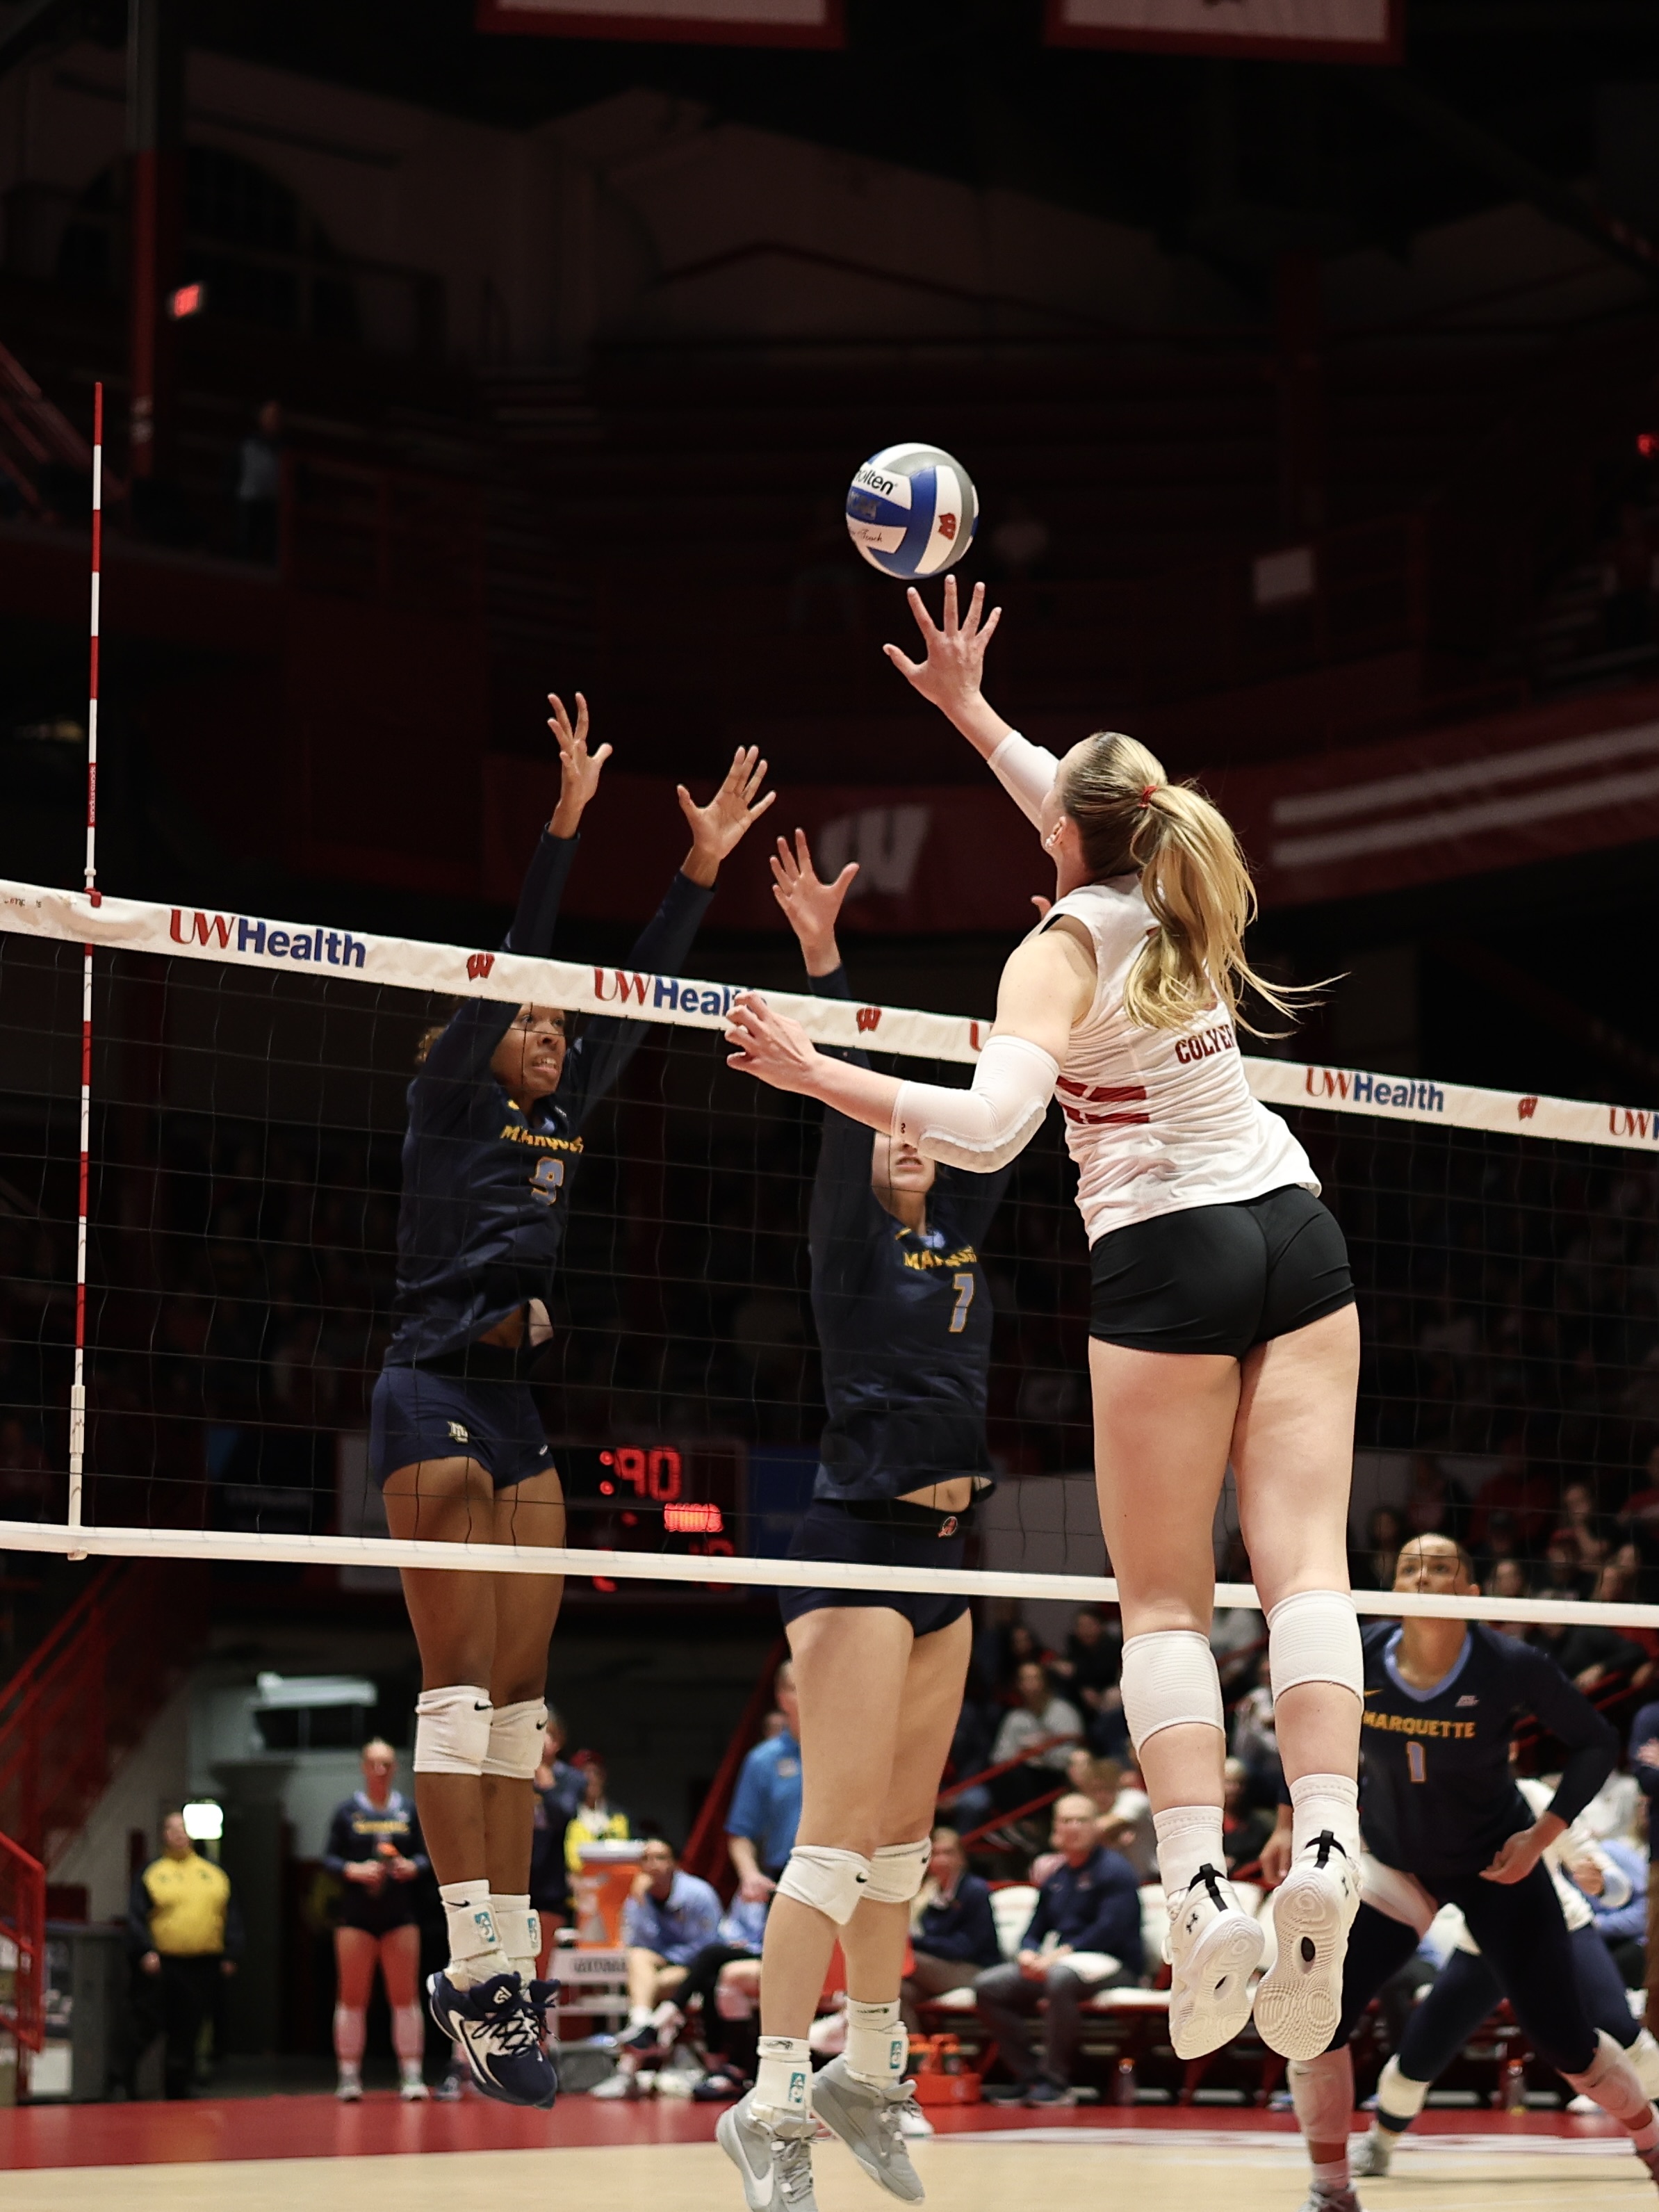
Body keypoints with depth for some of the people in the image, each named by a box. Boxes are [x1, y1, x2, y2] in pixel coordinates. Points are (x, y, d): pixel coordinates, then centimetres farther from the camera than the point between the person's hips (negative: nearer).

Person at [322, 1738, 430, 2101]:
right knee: (353, 1997, 0)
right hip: (356, 1916, -1)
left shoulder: (409, 1811, 9)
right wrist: (353, 1870, -16)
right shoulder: (347, 1811, 4)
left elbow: (425, 1854, 10)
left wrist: (412, 1867, -11)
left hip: (400, 1916, 1)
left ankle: (411, 2075, 0)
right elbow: (329, 1857, 2)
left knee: (405, 1996, -1)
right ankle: (348, 2075, 4)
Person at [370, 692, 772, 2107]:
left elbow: (639, 1003, 16)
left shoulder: (561, 1124, 17)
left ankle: (512, 1960, 2)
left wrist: (703, 867, 12)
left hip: (518, 1410, 8)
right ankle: (475, 1967, -17)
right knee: (462, 1675, -13)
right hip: (435, 1395, -8)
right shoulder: (449, 1104, 0)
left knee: (521, 1686, 3)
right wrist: (566, 823, -17)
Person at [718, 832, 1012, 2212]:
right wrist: (823, 962, -26)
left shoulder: (961, 1236, 14)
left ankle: (868, 2072, 23)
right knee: (839, 1835, -13)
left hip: (943, 1552, 8)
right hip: (857, 1543, -8)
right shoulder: (850, 1245, -4)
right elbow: (845, 1110, -16)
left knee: (906, 1833, 13)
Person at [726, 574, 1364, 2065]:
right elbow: (1096, 811, 33)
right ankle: (1327, 1846, -22)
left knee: (1164, 1597, 0)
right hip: (1295, 1226, 5)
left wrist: (818, 1073, -21)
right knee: (1305, 1559, -5)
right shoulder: (1184, 895, 10)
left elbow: (990, 1124, -22)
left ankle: (1205, 1894, -12)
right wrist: (970, 709, 37)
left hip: (1166, 1257, -5)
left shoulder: (1063, 947, -7)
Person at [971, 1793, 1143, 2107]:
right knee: (987, 1986, -7)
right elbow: (1035, 1931, 20)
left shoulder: (1114, 1869, -4)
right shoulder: (1055, 1878, 19)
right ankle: (1031, 2078, -12)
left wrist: (1059, 1955, -20)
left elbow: (1111, 1930, -16)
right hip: (1050, 1964, 8)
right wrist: (1028, 1955, -5)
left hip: (1111, 1965, -8)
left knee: (1061, 1977, -40)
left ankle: (1056, 2081, -32)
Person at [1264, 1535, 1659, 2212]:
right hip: (1394, 1867, 2)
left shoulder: (1512, 1667, -22)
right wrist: (1290, 1824, 2)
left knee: (1562, 2038, -1)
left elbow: (1596, 1743, -9)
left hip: (1499, 1867, -2)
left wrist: (1543, 1833, -17)